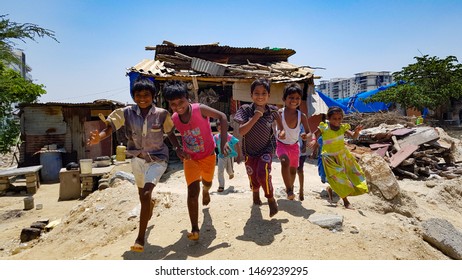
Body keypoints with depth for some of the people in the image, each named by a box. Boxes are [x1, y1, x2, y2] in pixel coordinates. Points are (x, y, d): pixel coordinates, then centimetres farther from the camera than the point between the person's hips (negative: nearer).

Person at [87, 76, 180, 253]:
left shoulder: (162, 114, -15)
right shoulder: (126, 113, -13)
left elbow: (170, 134, -2)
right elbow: (109, 128, -21)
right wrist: (98, 138, -42)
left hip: (157, 160, -3)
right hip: (137, 159, 3)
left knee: (146, 194, -20)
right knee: (143, 196, 21)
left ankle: (140, 238, -10)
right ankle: (151, 204, 61)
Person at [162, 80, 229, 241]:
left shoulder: (199, 109, -26)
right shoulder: (174, 119, -14)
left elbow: (222, 117, -26)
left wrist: (223, 142, -33)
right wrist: (177, 149, -15)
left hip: (208, 155, 0)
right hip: (190, 158, 1)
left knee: (207, 182, 24)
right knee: (193, 191, -12)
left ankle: (205, 191, 64)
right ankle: (195, 229, -3)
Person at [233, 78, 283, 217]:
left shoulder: (272, 110, -9)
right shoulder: (245, 109, -15)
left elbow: (277, 117, 15)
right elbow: (241, 131, -26)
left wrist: (282, 130, -2)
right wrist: (257, 115, -28)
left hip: (266, 149, -1)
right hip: (250, 151, 1)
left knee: (263, 173, -24)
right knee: (253, 178, 13)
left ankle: (271, 199, 4)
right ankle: (255, 192, 51)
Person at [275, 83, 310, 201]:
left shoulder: (302, 116, -14)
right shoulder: (279, 113, -20)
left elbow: (308, 132, -7)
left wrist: (306, 136, -31)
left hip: (294, 145, 4)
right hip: (281, 144, -3)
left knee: (293, 170, 15)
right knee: (285, 161, -32)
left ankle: (290, 188, 44)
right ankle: (289, 190, -21)